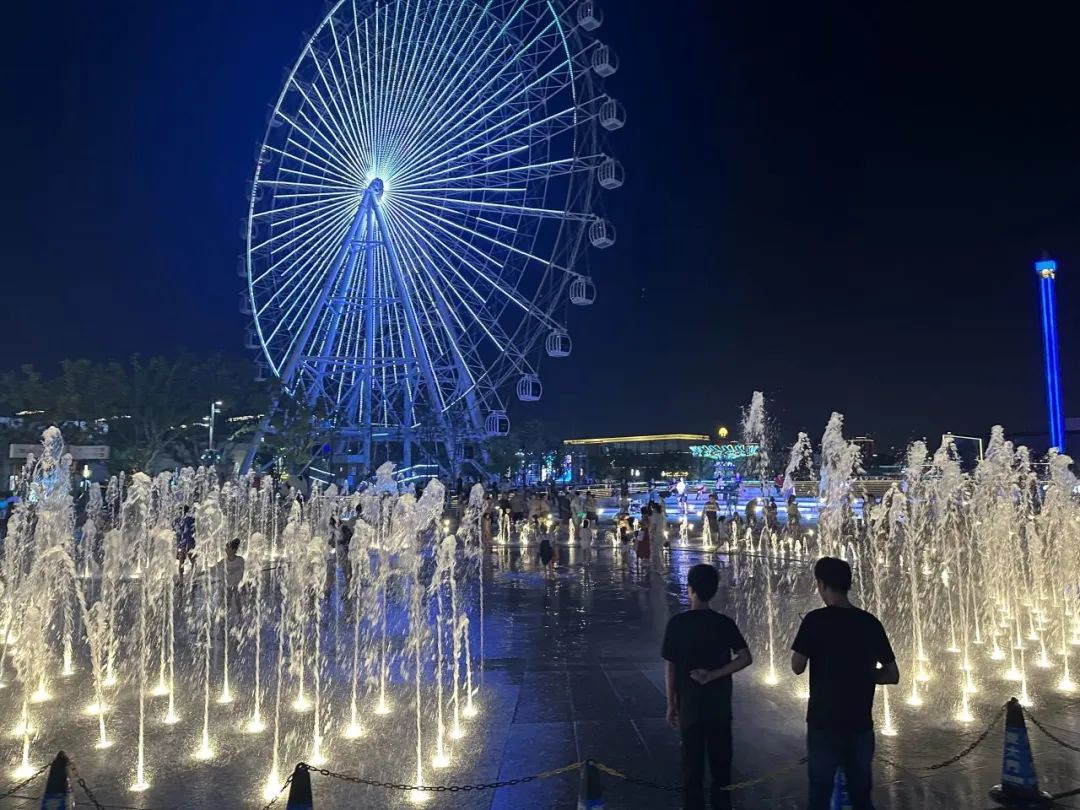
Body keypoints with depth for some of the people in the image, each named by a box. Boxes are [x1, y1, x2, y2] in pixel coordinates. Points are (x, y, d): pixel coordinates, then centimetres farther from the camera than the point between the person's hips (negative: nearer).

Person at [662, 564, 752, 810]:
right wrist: (713, 675, -11)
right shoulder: (725, 623, -5)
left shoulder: (677, 623, -10)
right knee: (720, 761, 14)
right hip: (719, 704, 1)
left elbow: (671, 668, -7)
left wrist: (671, 704, 1)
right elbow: (745, 658, -12)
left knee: (692, 762, 10)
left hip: (689, 703, -1)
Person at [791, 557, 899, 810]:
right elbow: (892, 675, 7)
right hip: (861, 724, 4)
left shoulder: (816, 620, -11)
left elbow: (797, 667, -10)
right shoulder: (870, 622, 1)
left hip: (824, 723, -3)